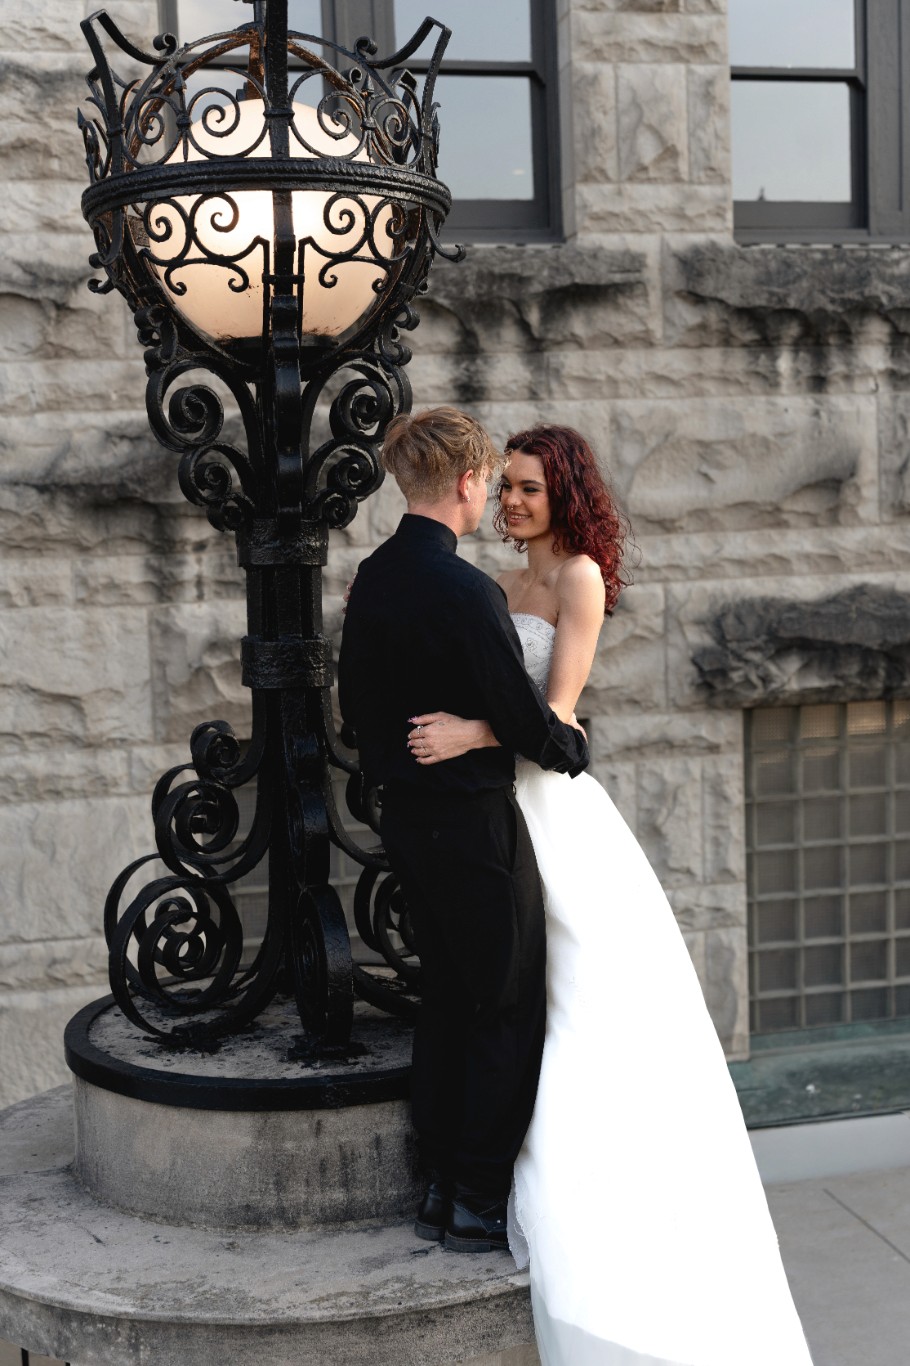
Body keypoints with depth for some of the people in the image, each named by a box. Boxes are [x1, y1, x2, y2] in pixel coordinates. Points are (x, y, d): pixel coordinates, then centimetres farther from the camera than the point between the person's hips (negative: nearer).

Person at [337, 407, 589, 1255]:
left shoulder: (373, 579, 4)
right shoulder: (464, 592, -22)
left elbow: (354, 700, 14)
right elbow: (523, 717, -19)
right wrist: (571, 746, 0)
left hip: (406, 817, 9)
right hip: (473, 823, -8)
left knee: (445, 996, 17)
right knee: (510, 1009, 4)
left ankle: (441, 1185, 26)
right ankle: (480, 1201, 11)